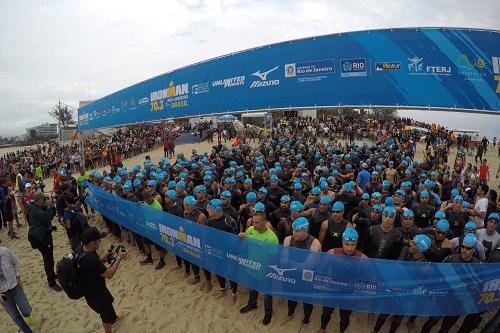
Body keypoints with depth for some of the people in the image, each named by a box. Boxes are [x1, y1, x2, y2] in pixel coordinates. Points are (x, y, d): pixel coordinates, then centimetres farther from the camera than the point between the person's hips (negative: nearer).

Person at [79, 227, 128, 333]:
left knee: (108, 302, 35)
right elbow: (109, 274, -31)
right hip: (94, 294, -9)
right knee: (106, 316, 18)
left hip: (92, 288, 9)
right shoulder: (90, 259, -41)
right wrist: (119, 258, -24)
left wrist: (103, 259, -10)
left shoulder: (82, 250, -12)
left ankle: (114, 318, 61)